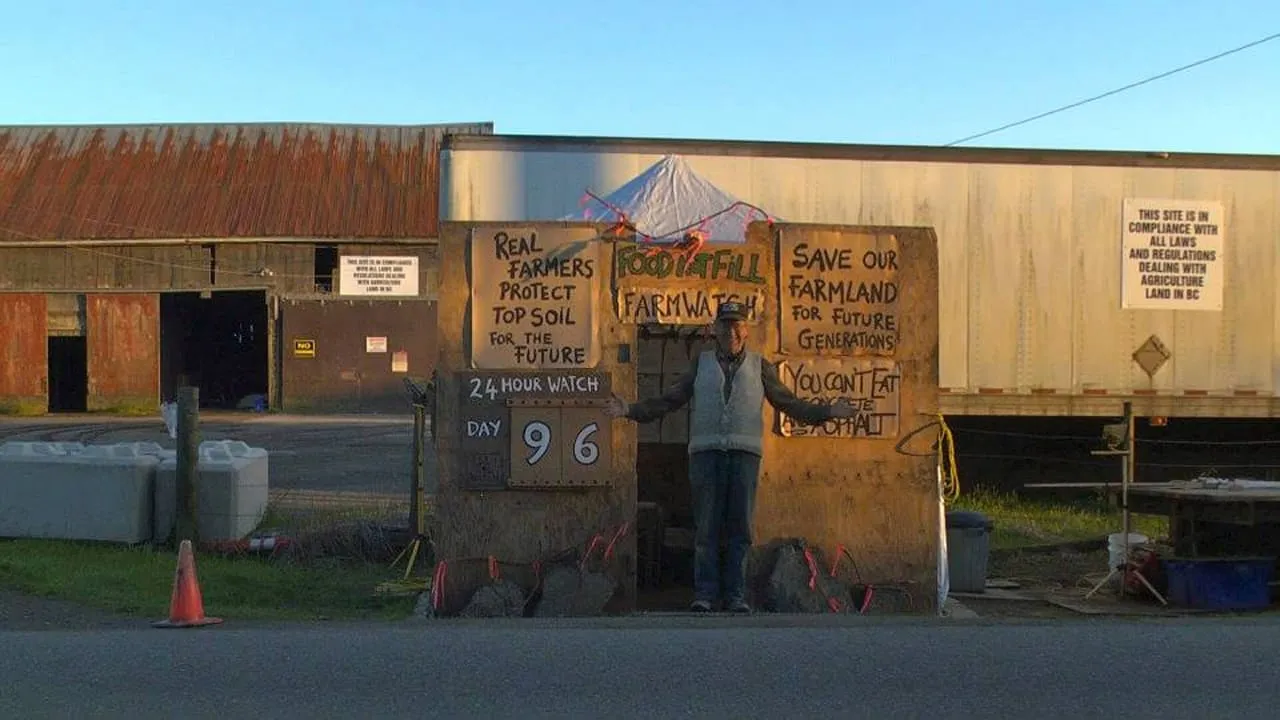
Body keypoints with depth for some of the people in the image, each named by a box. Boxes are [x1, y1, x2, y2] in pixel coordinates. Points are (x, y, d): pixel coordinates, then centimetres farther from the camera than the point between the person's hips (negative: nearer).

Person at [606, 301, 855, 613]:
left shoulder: (760, 366, 14)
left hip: (744, 452, 0)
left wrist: (828, 411, 0)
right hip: (705, 451, 0)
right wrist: (630, 410, 5)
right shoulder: (701, 363, 16)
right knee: (706, 527, -2)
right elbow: (668, 401, 15)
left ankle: (736, 595, 4)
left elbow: (790, 403, 12)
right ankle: (705, 593, 2)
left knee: (740, 527, -1)